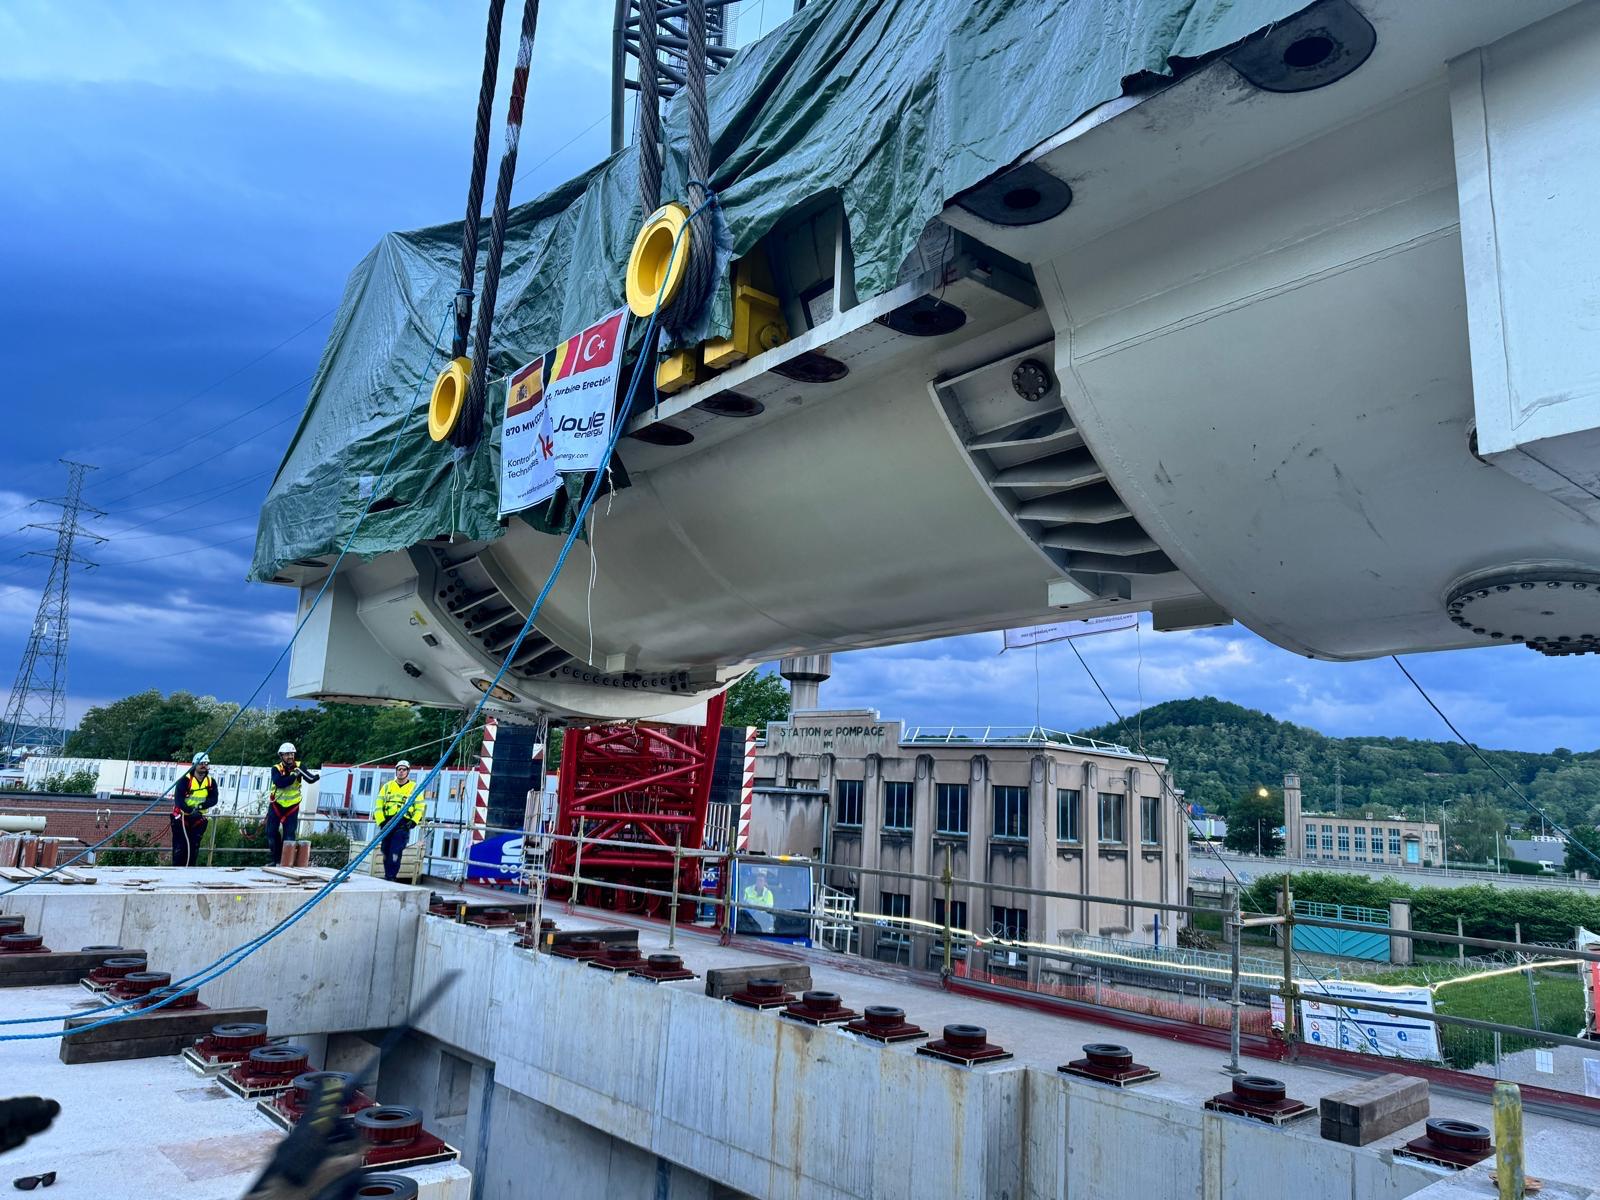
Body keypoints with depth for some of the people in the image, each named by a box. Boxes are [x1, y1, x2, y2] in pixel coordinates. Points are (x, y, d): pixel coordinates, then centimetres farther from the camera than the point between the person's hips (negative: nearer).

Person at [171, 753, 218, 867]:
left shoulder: (211, 782, -1)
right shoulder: (185, 780, -14)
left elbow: (213, 800, -8)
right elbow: (178, 799, -22)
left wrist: (200, 806, -26)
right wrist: (190, 810, -35)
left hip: (198, 817, 4)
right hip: (182, 816, -4)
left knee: (194, 846, 7)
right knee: (180, 846, -6)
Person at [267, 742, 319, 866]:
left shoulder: (298, 767, -7)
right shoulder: (276, 768, -10)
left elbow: (310, 779, -22)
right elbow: (280, 783, -28)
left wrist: (316, 777, -44)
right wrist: (294, 775, -35)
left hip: (292, 806, 0)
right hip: (276, 805, 0)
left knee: (290, 835, -3)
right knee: (271, 832, 4)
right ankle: (272, 859, 18)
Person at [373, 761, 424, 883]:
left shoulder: (414, 788, 9)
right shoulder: (387, 786, 16)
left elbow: (419, 808, 5)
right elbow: (379, 806, 10)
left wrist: (413, 822, -9)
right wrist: (381, 822, -4)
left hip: (404, 824, -3)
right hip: (387, 823, 3)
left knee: (395, 853, -14)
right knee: (386, 853, 5)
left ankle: (390, 878, -12)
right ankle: (387, 876, 17)